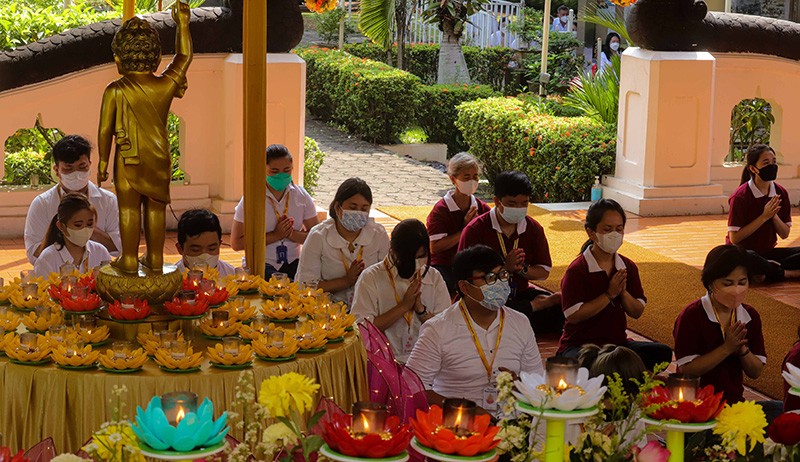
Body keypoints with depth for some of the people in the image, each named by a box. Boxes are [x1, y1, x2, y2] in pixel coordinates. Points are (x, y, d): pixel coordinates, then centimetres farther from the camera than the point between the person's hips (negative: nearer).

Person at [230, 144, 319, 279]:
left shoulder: (301, 196, 6)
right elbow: (236, 243, -5)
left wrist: (291, 234, -14)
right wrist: (275, 235, -12)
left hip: (293, 263, 4)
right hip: (260, 264, -3)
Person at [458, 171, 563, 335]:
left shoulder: (533, 229, 6)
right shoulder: (475, 230, -7)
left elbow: (544, 272, 9)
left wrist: (522, 269, -14)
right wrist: (504, 266, -23)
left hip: (520, 294, 3)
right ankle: (535, 306, -19)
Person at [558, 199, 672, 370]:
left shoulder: (628, 267, 7)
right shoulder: (577, 270, -11)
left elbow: (637, 312, 7)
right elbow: (573, 315, -19)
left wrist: (623, 292, -13)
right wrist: (609, 294, -17)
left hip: (618, 342, 6)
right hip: (580, 346, -6)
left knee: (662, 353, -18)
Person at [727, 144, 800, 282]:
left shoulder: (781, 193, 2)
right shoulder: (740, 196, -14)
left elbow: (785, 234, 4)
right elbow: (734, 238, -17)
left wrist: (774, 215, -16)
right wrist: (764, 216, -20)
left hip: (768, 252, 6)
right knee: (748, 258, -41)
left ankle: (766, 270, -23)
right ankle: (787, 273, -19)